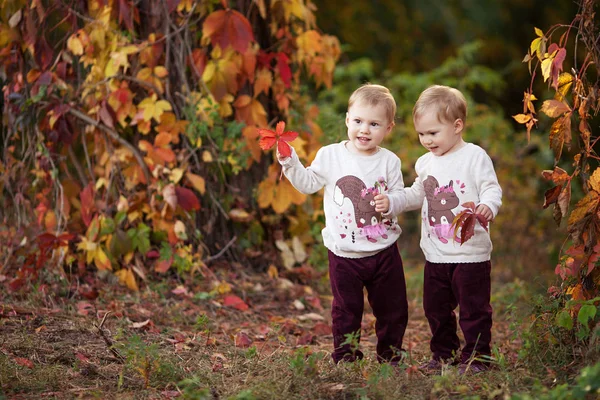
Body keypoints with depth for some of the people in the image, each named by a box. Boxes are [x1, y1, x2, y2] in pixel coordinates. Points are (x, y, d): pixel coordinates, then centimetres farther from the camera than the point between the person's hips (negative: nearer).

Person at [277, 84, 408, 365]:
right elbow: (308, 183, 5)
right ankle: (345, 359, 18)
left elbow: (399, 196, 1)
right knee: (346, 311, 6)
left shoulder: (389, 161, -2)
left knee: (392, 310, 11)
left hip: (383, 250, 1)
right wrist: (290, 163, -7)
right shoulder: (330, 155, -2)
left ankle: (390, 357, 28)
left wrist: (390, 203, -21)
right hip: (344, 254, -1)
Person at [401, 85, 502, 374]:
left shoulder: (475, 156, -9)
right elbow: (418, 195, 23)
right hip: (435, 254, 7)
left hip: (470, 252, -7)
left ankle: (476, 356, 10)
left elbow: (491, 189, -12)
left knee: (474, 307, 0)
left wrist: (487, 206, -32)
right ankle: (444, 354, 27)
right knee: (435, 308, 14)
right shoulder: (426, 163, 11)